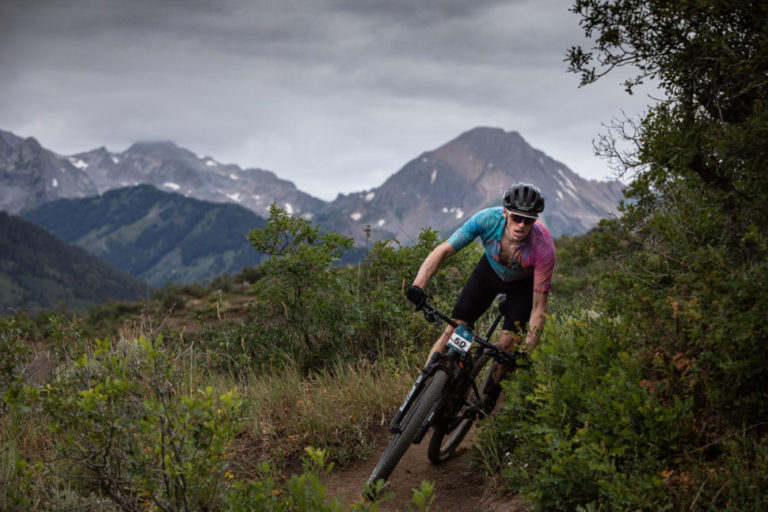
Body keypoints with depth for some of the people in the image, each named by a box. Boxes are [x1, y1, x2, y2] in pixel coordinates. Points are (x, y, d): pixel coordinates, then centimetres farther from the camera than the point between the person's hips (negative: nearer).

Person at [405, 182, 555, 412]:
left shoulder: (543, 248, -37)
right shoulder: (488, 219, -35)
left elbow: (539, 308, -31)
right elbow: (443, 250, -30)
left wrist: (526, 353, -37)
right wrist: (418, 285, -45)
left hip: (524, 283, -1)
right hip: (490, 270, 2)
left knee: (508, 346, -15)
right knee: (454, 329, -10)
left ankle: (487, 402, 11)